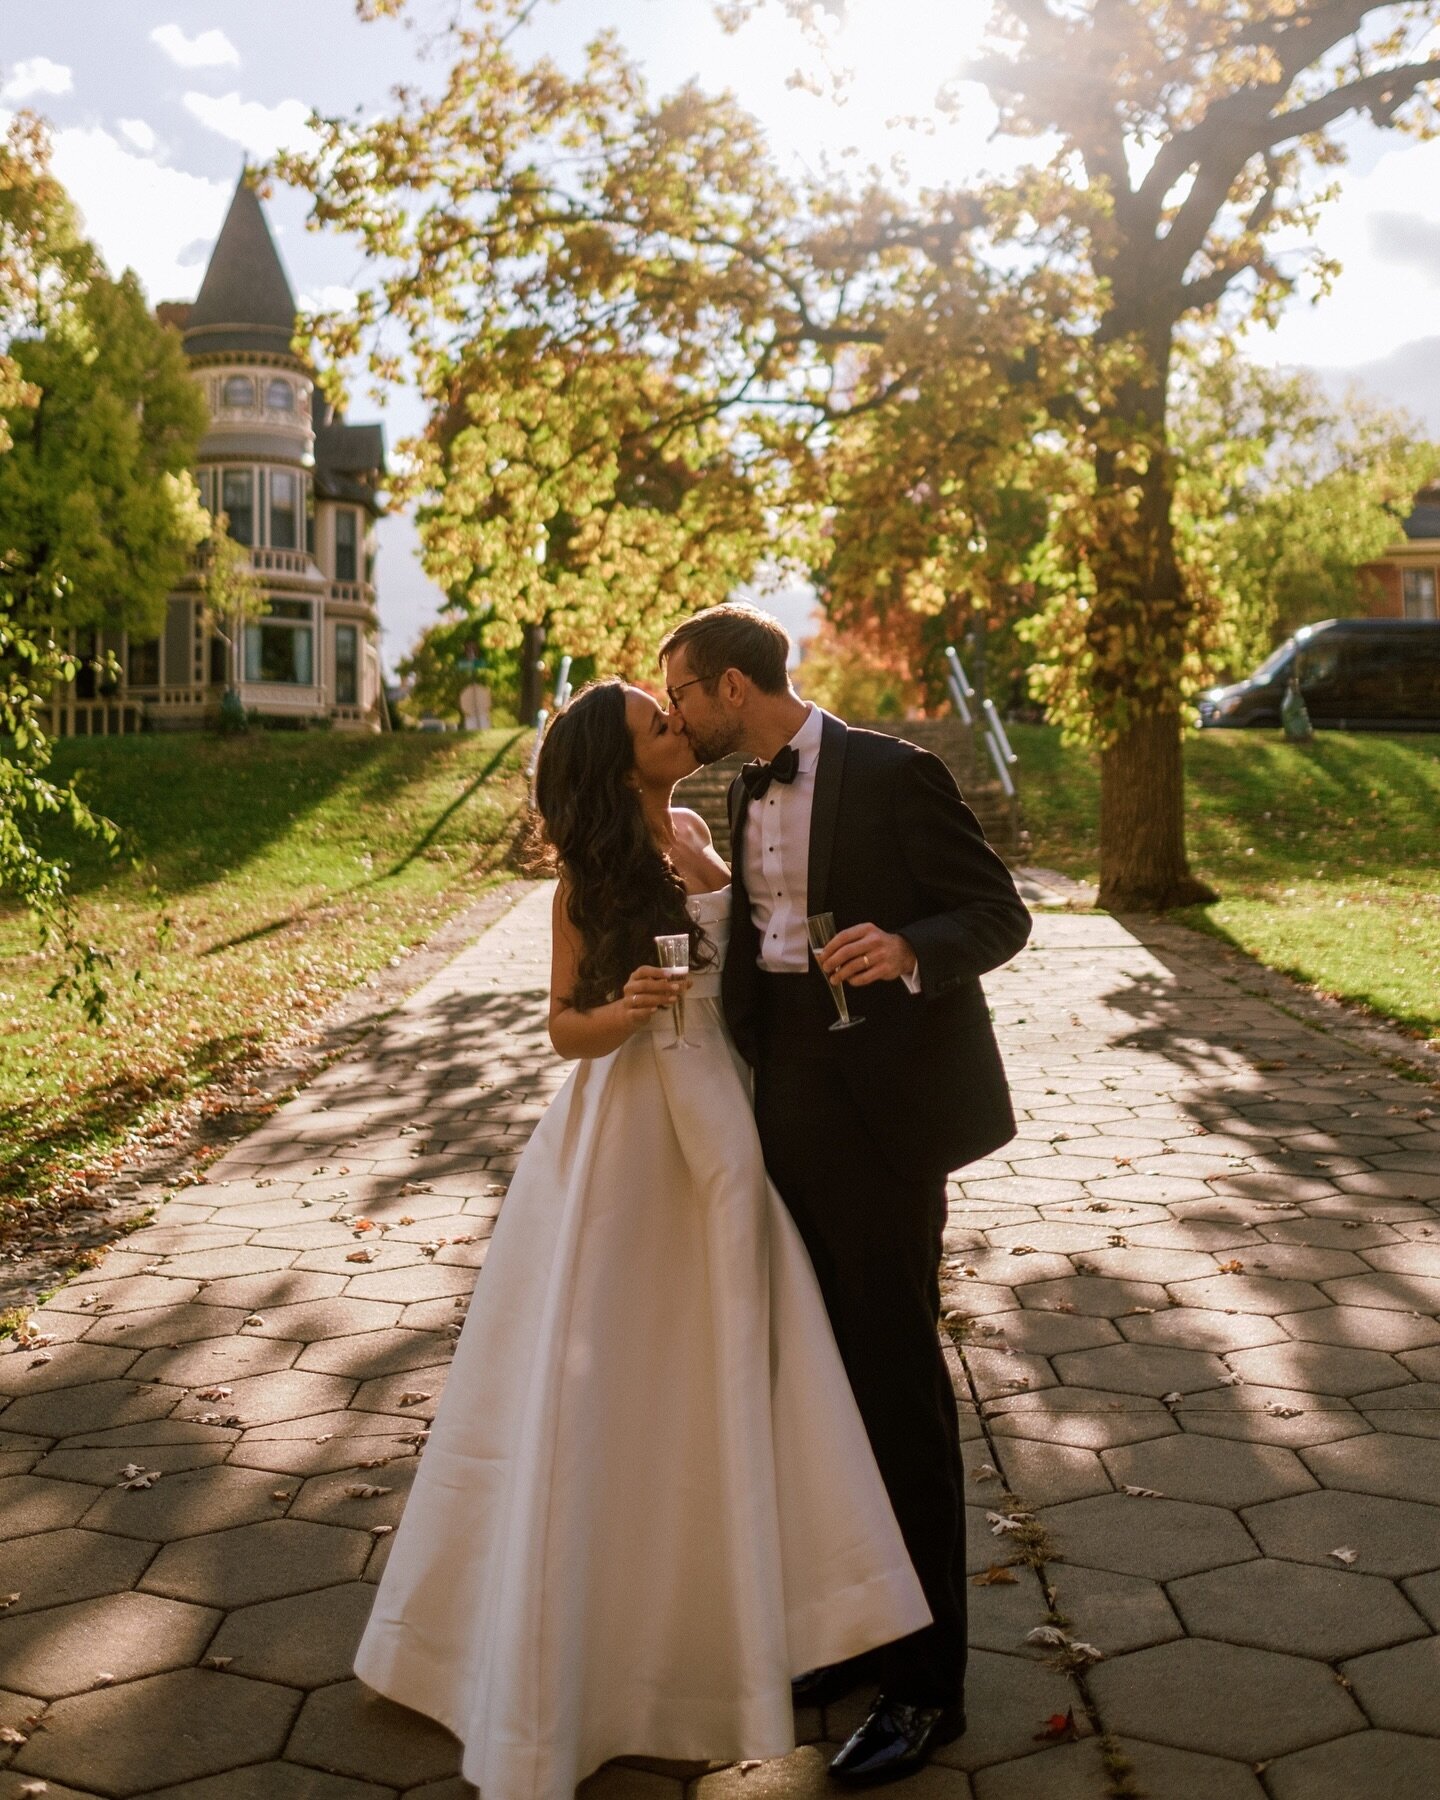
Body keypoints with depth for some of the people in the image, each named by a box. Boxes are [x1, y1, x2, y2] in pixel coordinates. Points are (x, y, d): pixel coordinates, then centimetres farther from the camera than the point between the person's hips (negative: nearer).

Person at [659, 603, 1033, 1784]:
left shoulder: (893, 775, -12)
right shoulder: (749, 794, 11)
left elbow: (1000, 914, -13)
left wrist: (907, 951, -31)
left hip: (880, 1110, -7)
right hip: (792, 1110, 7)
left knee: (897, 1375, 1)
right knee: (837, 1368, 14)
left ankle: (929, 1680, 15)